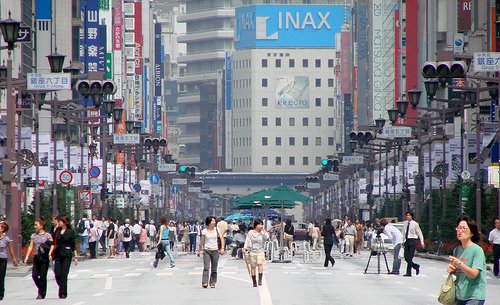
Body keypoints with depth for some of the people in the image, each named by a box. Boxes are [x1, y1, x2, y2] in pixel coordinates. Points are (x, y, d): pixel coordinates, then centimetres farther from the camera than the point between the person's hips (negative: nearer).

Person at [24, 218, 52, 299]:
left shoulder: (47, 235, -1)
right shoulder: (34, 235, 11)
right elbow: (31, 247, 10)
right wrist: (27, 257, 3)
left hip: (44, 258, -4)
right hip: (36, 257, 4)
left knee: (43, 276, -2)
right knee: (34, 275, -3)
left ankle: (42, 294, 7)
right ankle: (41, 290, 17)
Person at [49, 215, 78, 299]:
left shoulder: (70, 232, -1)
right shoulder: (57, 231, 9)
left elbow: (73, 245, 3)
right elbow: (54, 243, 11)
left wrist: (75, 257, 2)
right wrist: (50, 254, 2)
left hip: (67, 255, -4)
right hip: (58, 255, 4)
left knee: (64, 274, -7)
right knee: (57, 274, -1)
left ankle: (63, 293, -1)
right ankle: (62, 289, 20)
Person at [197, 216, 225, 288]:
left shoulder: (217, 230, 4)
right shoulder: (204, 231, 0)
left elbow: (222, 238, 2)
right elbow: (201, 241, 6)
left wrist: (222, 248, -10)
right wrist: (199, 250, 9)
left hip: (215, 250, 2)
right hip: (206, 251, -2)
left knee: (214, 268, 5)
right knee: (206, 267, -13)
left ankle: (212, 283, 12)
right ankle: (204, 283, -19)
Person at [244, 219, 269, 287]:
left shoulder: (262, 232, 5)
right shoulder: (250, 233, 5)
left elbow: (267, 237, -12)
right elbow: (247, 241, 4)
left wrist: (263, 230, -10)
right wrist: (245, 248, -8)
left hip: (260, 252, -1)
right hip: (252, 252, 1)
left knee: (260, 264, -19)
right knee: (253, 266, 3)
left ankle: (260, 280, -23)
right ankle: (254, 282, 11)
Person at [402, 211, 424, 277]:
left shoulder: (415, 224, -4)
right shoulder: (405, 223, 9)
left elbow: (419, 233, 1)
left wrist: (422, 242, -3)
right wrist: (402, 241, 15)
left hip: (412, 241, -5)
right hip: (407, 241, 5)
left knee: (410, 257, -9)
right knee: (406, 257, 1)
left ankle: (408, 272, -5)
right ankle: (416, 266, 24)